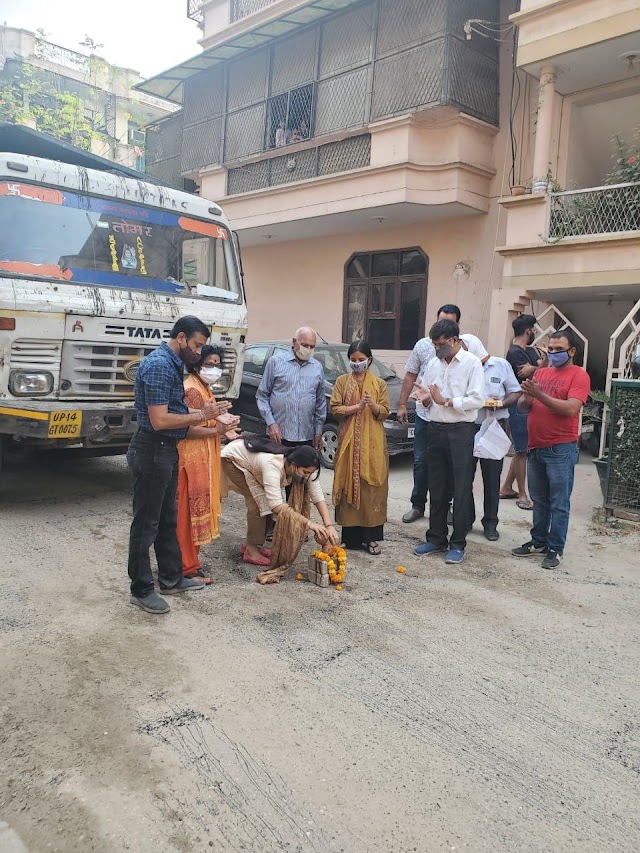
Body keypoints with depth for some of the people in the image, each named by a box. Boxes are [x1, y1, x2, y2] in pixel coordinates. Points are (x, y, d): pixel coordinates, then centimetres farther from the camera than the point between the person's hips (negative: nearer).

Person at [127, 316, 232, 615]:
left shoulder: (173, 364, 13)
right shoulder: (159, 365, -19)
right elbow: (159, 420, -24)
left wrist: (211, 427, 8)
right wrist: (200, 416, -16)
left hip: (167, 450, 11)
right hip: (152, 451, -10)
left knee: (167, 519, 19)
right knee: (146, 523, 1)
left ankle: (171, 578, 32)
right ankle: (141, 590, 13)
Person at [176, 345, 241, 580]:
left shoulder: (205, 388, 16)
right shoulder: (192, 389, -16)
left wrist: (224, 429, 6)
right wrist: (218, 430, -21)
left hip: (203, 457, 10)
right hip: (192, 457, -10)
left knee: (198, 506, 16)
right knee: (191, 509, -4)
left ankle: (189, 558, 27)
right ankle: (187, 566, 4)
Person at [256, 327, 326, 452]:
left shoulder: (318, 367, 12)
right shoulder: (275, 362, 2)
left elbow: (321, 401, 15)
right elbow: (262, 395, 3)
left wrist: (318, 432, 10)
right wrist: (271, 423, -7)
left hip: (306, 437, 3)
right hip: (279, 435, -3)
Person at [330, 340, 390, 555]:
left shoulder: (379, 383, 7)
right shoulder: (342, 381, 8)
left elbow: (385, 412, 2)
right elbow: (335, 408, 0)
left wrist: (373, 405, -18)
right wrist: (357, 407, -14)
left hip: (372, 442, 0)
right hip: (349, 441, 0)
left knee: (371, 486, -2)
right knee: (349, 485, -1)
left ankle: (371, 536, 5)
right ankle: (350, 535, 6)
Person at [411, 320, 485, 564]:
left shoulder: (472, 363, -6)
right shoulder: (433, 364, 11)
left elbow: (477, 400, -14)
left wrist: (445, 401, -15)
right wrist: (425, 399, -7)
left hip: (461, 431, -5)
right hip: (436, 430, 6)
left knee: (461, 489, 1)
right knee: (436, 488, 12)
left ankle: (458, 544, 10)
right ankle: (436, 538, 23)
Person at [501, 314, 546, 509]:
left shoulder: (531, 351, 16)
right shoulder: (515, 353, -13)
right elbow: (530, 376, -18)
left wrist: (533, 369, -13)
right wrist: (540, 367, 0)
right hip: (519, 407, -9)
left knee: (523, 450, 14)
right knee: (522, 451, -3)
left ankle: (506, 488, 23)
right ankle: (522, 495, 5)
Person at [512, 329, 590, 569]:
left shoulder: (578, 375, -5)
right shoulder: (541, 372, 14)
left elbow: (571, 408, -18)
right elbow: (523, 406, 13)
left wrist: (540, 395, -21)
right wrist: (527, 398, -10)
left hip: (561, 450, -6)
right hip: (535, 447, 6)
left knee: (559, 503, 1)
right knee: (539, 500, 15)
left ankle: (555, 549, 9)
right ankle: (539, 542, 26)